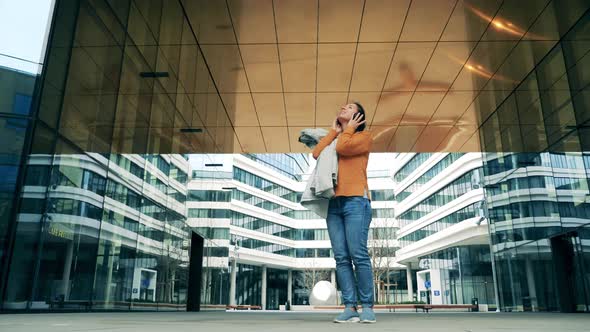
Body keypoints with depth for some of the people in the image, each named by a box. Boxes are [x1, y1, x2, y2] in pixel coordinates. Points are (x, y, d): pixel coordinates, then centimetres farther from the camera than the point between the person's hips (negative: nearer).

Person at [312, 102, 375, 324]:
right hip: (334, 203, 5)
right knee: (341, 258, -3)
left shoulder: (364, 136, 12)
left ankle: (367, 307, -4)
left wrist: (349, 129, 12)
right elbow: (317, 153, 8)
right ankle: (350, 308, -3)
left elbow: (343, 148, -7)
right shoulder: (335, 140, 28)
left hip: (355, 200, -5)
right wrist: (334, 131, 18)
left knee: (358, 255, -11)